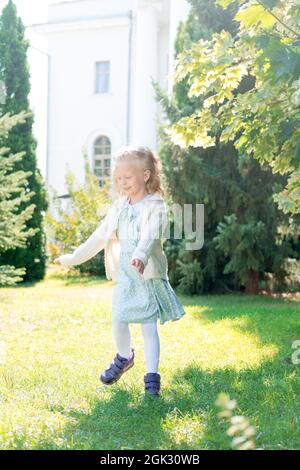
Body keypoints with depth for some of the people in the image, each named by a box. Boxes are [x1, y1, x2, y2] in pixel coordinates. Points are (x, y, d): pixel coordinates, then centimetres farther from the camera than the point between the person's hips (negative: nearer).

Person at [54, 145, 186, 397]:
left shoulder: (155, 206, -12)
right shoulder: (119, 206, 9)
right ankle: (124, 358, 38)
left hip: (148, 275, -6)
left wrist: (141, 256, -51)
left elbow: (150, 236, -31)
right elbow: (100, 236, 18)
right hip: (124, 275, 6)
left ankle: (152, 376, 5)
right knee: (118, 322, 10)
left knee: (149, 327, -3)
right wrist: (74, 257, 23)